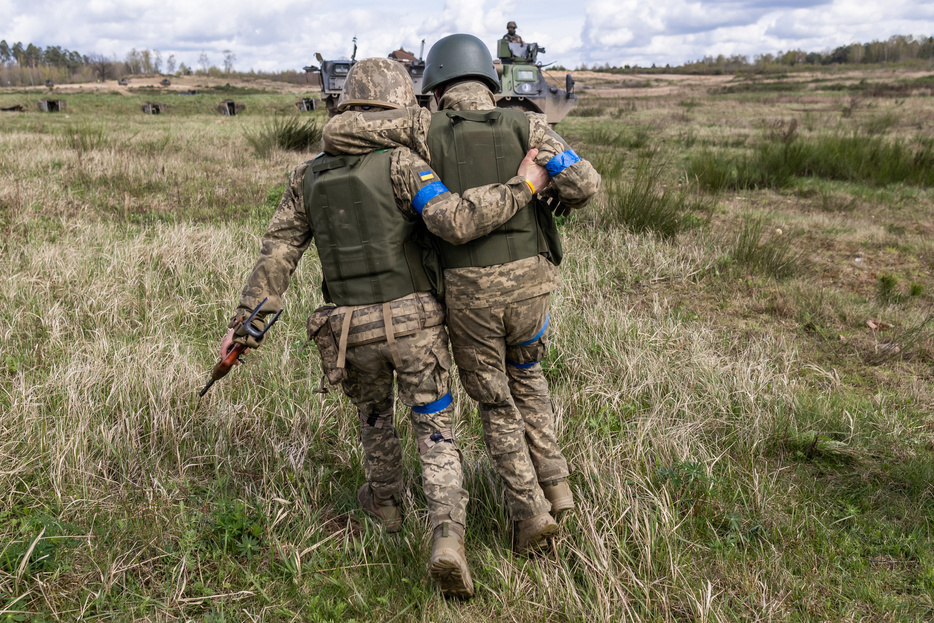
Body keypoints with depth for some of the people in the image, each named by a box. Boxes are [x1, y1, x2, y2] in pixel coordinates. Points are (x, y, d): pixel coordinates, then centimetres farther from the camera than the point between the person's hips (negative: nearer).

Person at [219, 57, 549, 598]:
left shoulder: (309, 176, 7)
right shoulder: (400, 162, -10)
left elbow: (277, 253, 4)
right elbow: (455, 220, -25)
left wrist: (244, 321, 6)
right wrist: (522, 186, -15)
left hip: (352, 330, 4)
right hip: (414, 323, -3)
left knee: (374, 410, 31)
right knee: (437, 434, 8)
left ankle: (385, 501, 47)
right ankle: (448, 539, -8)